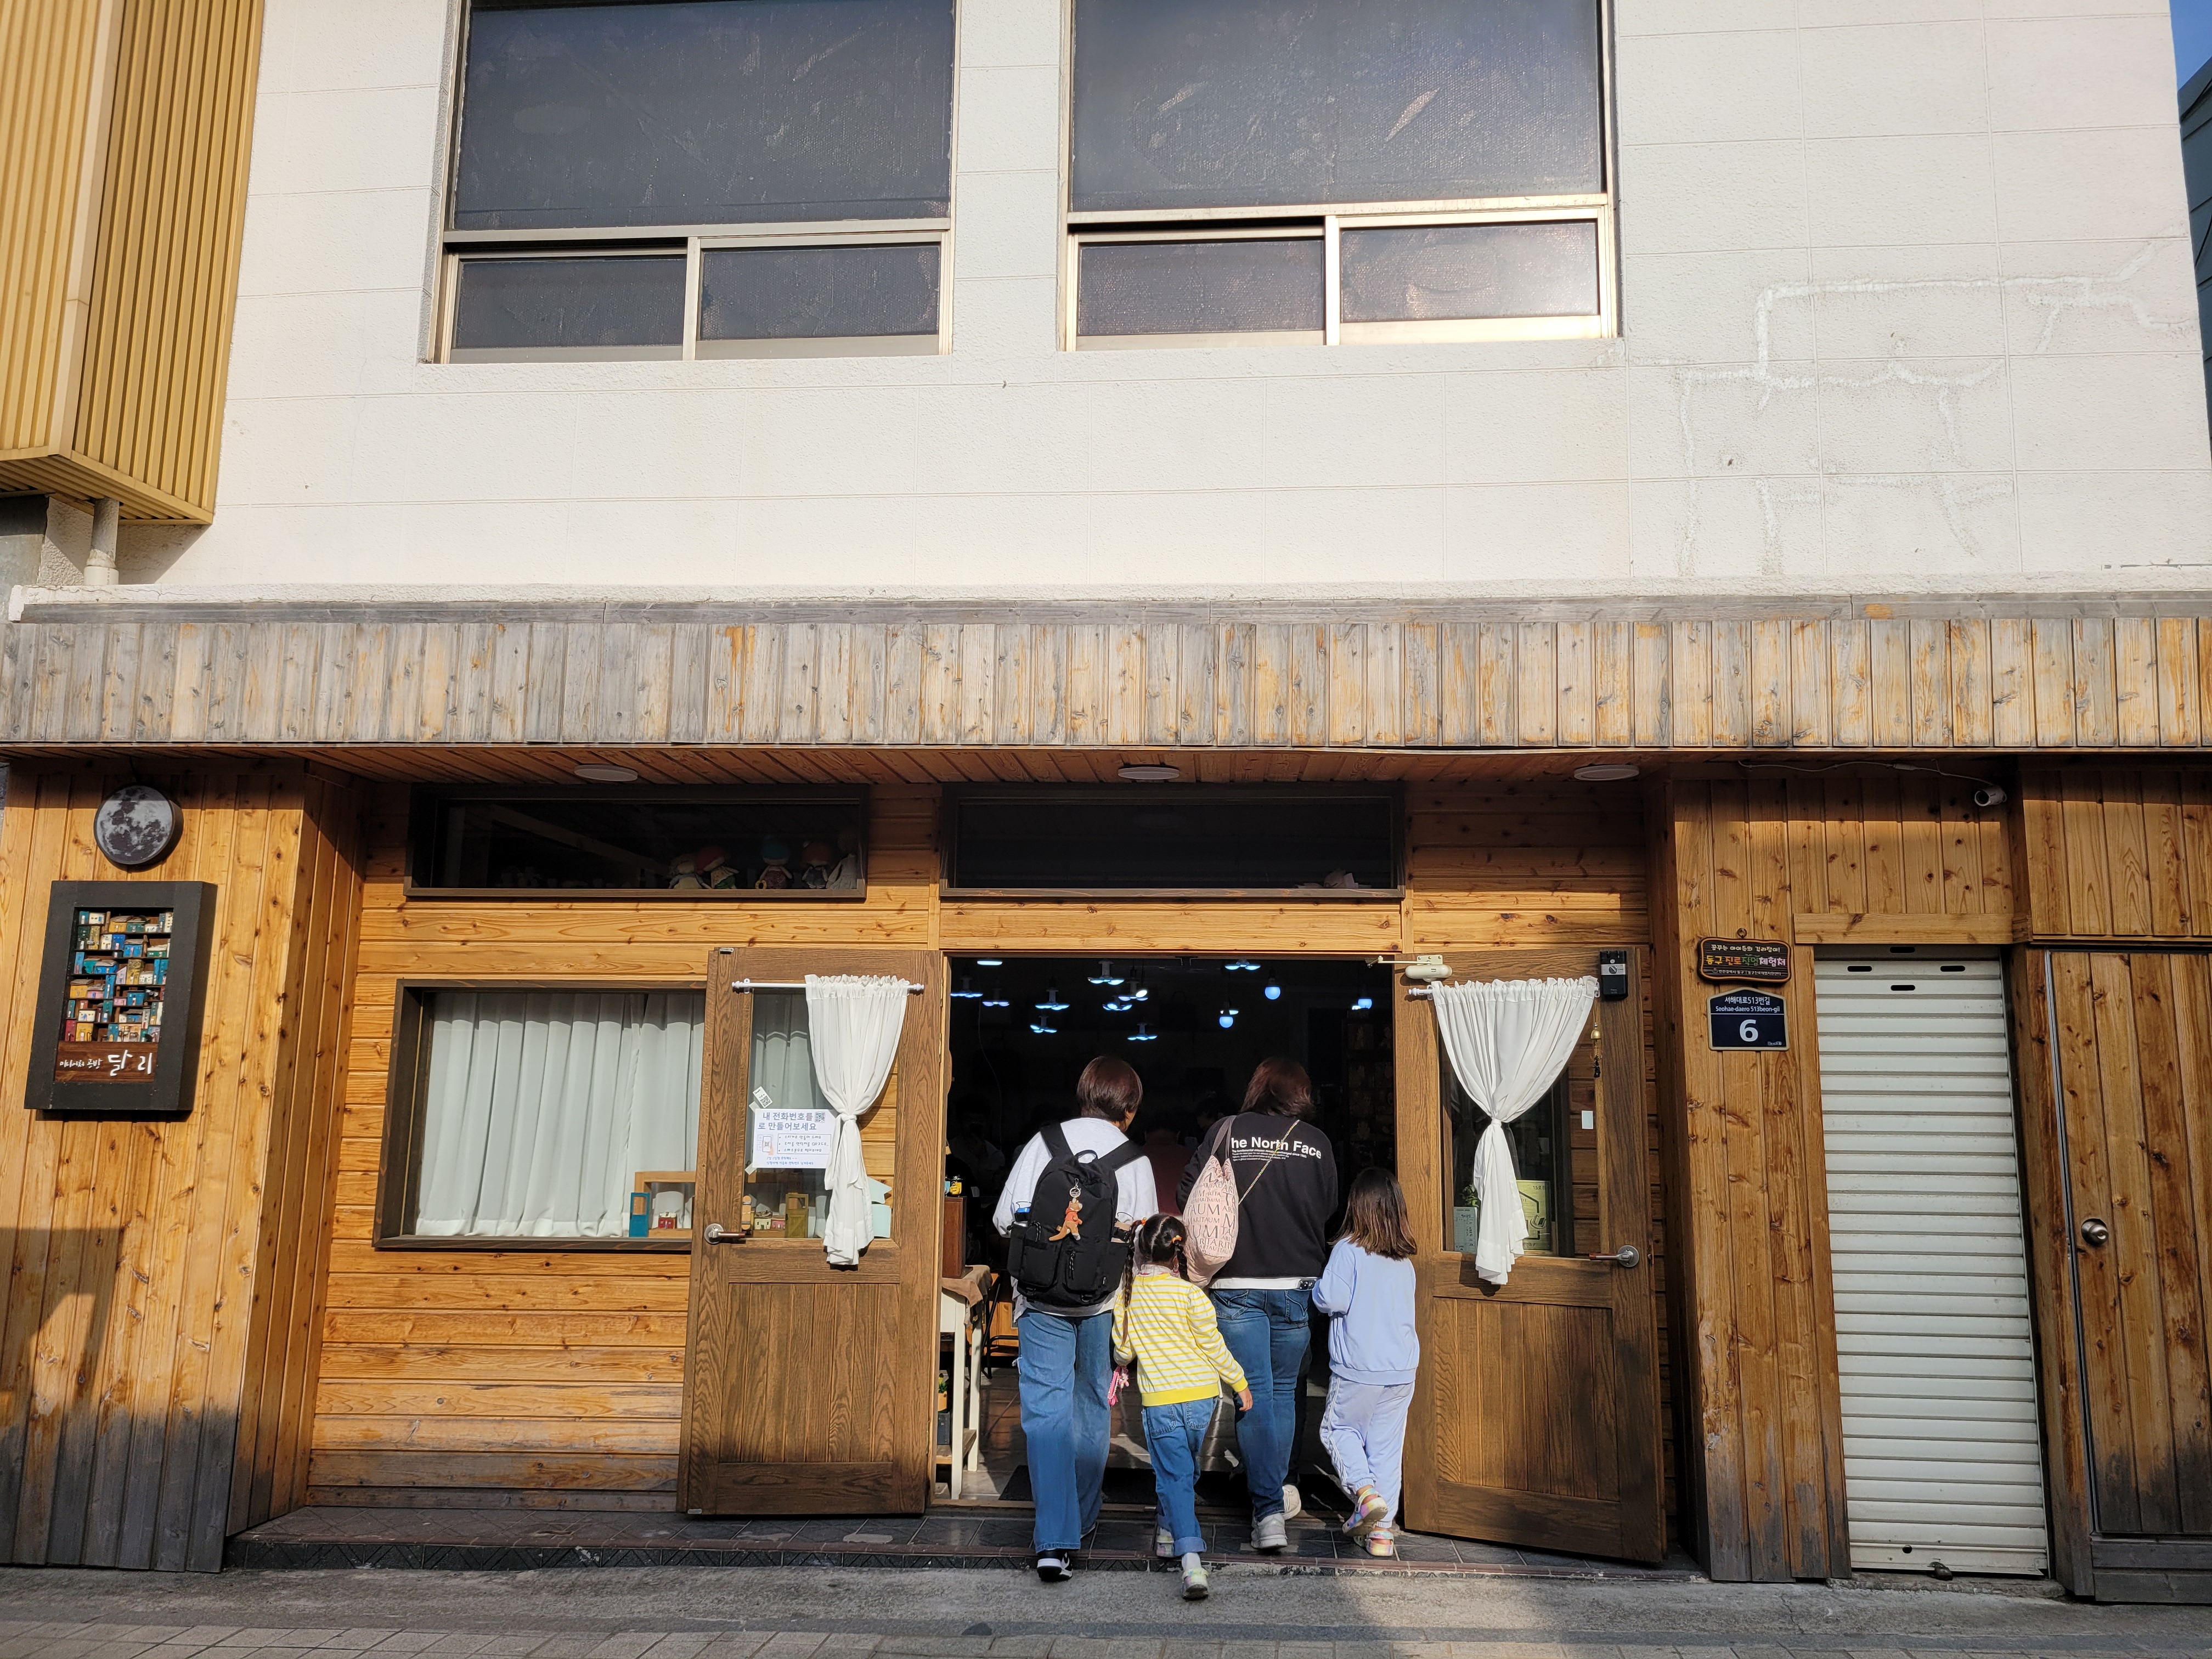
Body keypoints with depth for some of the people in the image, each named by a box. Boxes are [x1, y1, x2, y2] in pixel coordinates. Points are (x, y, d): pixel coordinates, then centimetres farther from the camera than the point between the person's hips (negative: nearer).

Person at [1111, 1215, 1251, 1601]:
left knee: (1173, 1476, 0)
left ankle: (1191, 1559, -14)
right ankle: (1169, 1533, 39)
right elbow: (1212, 1345, -4)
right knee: (1187, 1470, 22)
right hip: (1202, 1395, 0)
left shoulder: (1126, 1294, -1)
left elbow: (1122, 1352, 8)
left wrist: (1123, 1359, 32)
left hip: (1158, 1400, 0)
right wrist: (1239, 1383, 9)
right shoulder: (1190, 1294, -9)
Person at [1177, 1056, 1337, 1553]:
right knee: (1284, 1391, 17)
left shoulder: (1228, 1131, -2)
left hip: (1237, 1284, -1)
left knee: (1254, 1396, 1)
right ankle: (1277, 1492, 26)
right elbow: (1329, 1212, 9)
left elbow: (1187, 1195, 0)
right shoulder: (1317, 1143, 1)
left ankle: (1268, 1512, -3)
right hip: (1297, 1284, 2)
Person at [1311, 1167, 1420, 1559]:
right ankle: (1382, 1531, 12)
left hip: (1357, 1367, -4)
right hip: (1402, 1368, 5)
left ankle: (1365, 1490, -5)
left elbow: (1332, 1299, -18)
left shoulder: (1349, 1250, -11)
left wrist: (1318, 1287, 2)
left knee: (1338, 1430, 16)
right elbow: (1404, 1309, 15)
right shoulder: (1405, 1260, 6)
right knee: (1387, 1444, 10)